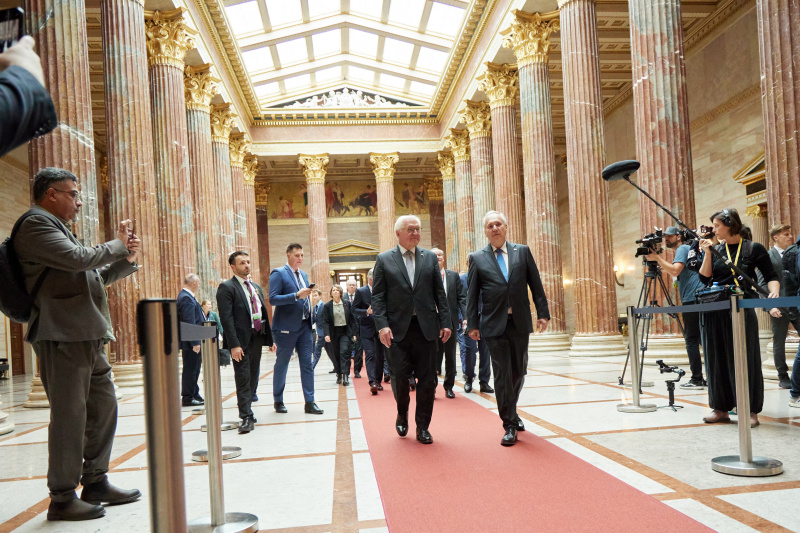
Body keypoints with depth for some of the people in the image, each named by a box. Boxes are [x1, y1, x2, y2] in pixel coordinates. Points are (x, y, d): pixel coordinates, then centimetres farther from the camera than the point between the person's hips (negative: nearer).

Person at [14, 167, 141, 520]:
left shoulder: (58, 228, 25)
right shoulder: (36, 224, -6)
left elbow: (93, 276, 28)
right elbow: (77, 258, -20)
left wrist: (127, 259, 12)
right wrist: (117, 245, -4)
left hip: (88, 338, 10)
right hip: (62, 336, -10)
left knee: (104, 407, 13)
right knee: (69, 416, -5)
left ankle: (96, 484, 24)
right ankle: (62, 498, 7)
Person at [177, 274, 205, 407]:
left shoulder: (187, 296, 15)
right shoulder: (187, 298, -18)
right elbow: (189, 322, -23)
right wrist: (195, 342, -23)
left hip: (194, 341, 11)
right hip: (191, 342, -11)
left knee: (194, 369, 18)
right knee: (190, 370, -2)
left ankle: (194, 394, 27)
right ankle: (187, 398, 6)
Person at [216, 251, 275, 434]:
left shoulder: (256, 287, 17)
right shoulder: (226, 287, -6)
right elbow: (226, 318, -13)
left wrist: (270, 337, 13)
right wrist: (234, 345, -20)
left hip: (257, 338, 7)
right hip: (241, 340, -7)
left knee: (252, 378, 13)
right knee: (243, 379, -5)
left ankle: (246, 410, 24)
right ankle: (246, 417, -2)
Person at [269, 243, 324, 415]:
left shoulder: (303, 275, 15)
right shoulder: (278, 273, -7)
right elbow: (272, 299, -17)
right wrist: (297, 295, -23)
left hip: (304, 326, 6)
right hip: (286, 327, -6)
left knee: (307, 364, 3)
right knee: (281, 365, 6)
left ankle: (309, 402, 6)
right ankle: (278, 401, 21)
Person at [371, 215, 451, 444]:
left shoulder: (430, 258, 10)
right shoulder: (384, 260, 4)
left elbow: (439, 293, 9)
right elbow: (378, 296, 0)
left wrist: (445, 322, 1)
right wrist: (382, 325, -11)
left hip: (426, 327, 2)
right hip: (398, 329, -2)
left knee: (427, 379, 4)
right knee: (399, 376, 1)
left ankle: (422, 427, 18)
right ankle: (402, 415, 30)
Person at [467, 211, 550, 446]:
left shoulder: (522, 251, 8)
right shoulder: (477, 258, 3)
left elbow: (536, 284, 7)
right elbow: (471, 294, 3)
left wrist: (543, 313, 0)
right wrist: (472, 324, -3)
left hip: (520, 322, 2)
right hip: (494, 324, -2)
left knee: (519, 372, 12)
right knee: (502, 374, -2)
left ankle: (511, 411, 36)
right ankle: (510, 425, 7)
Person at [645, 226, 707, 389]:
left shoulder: (682, 249, -4)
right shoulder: (689, 249, 24)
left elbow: (676, 270, -20)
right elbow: (676, 274, 25)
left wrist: (657, 258, -13)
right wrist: (661, 263, 17)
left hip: (692, 299, -10)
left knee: (691, 339, -9)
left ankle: (697, 379, -10)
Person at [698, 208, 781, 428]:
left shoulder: (754, 249, 0)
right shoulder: (715, 249, 9)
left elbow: (771, 277, 3)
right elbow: (704, 278, 1)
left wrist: (774, 294, -15)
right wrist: (707, 253, -7)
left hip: (742, 311, -4)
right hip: (715, 312, 4)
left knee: (745, 359, 0)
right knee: (718, 359, 7)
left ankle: (750, 411, 9)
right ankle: (721, 408, 16)